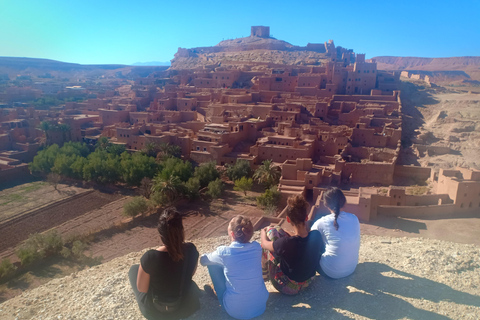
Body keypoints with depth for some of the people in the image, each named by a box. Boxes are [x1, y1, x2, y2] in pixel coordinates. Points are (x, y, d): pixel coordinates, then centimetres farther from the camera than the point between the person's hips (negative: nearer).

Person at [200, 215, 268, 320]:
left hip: (235, 311, -4)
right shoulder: (257, 247, -9)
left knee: (213, 264, 6)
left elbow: (203, 260, 1)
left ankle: (217, 292, 30)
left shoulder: (224, 252, -19)